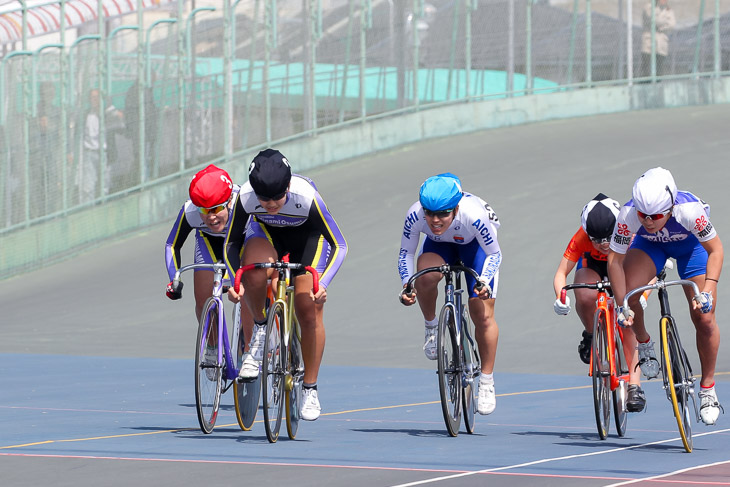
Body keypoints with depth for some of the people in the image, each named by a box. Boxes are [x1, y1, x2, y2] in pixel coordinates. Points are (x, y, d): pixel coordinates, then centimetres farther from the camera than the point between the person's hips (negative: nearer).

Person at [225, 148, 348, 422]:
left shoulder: (306, 196, -38)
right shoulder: (246, 197, -32)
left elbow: (339, 245, -29)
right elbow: (232, 242, -14)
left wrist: (323, 283, -41)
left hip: (307, 235, -1)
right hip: (266, 232, 1)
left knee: (309, 310, -10)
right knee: (255, 274, -34)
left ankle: (310, 389, 4)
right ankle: (260, 330, -7)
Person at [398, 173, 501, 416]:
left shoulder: (473, 215, -40)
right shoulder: (415, 215, -34)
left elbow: (494, 254, -23)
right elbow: (405, 253, -17)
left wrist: (484, 282, -39)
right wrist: (407, 285, -32)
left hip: (474, 244, -2)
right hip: (439, 244, 2)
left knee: (483, 315, -9)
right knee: (425, 276, -33)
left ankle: (487, 382, 5)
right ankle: (432, 327, -5)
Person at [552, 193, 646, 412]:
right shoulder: (582, 238, -34)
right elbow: (561, 272, -32)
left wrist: (642, 295, -56)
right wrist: (560, 297, -52)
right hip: (592, 268, 1)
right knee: (585, 295, -35)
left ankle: (634, 385, -15)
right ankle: (591, 335, -4)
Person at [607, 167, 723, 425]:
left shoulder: (689, 210, -40)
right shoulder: (628, 215, -37)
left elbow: (715, 249, -26)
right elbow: (615, 259, -24)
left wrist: (708, 291, -37)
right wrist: (622, 305, -29)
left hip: (690, 242, -1)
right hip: (650, 244, 1)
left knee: (704, 318, -9)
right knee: (629, 291, -28)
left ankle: (707, 387, 10)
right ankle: (644, 344, 3)